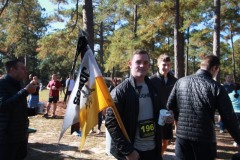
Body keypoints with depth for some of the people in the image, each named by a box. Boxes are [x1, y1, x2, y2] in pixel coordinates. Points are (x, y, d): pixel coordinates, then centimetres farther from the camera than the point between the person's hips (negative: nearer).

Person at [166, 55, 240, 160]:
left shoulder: (180, 82, 1)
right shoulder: (216, 88, -8)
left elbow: (170, 106, 6)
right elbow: (229, 118, -8)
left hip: (182, 136, 3)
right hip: (205, 138, -2)